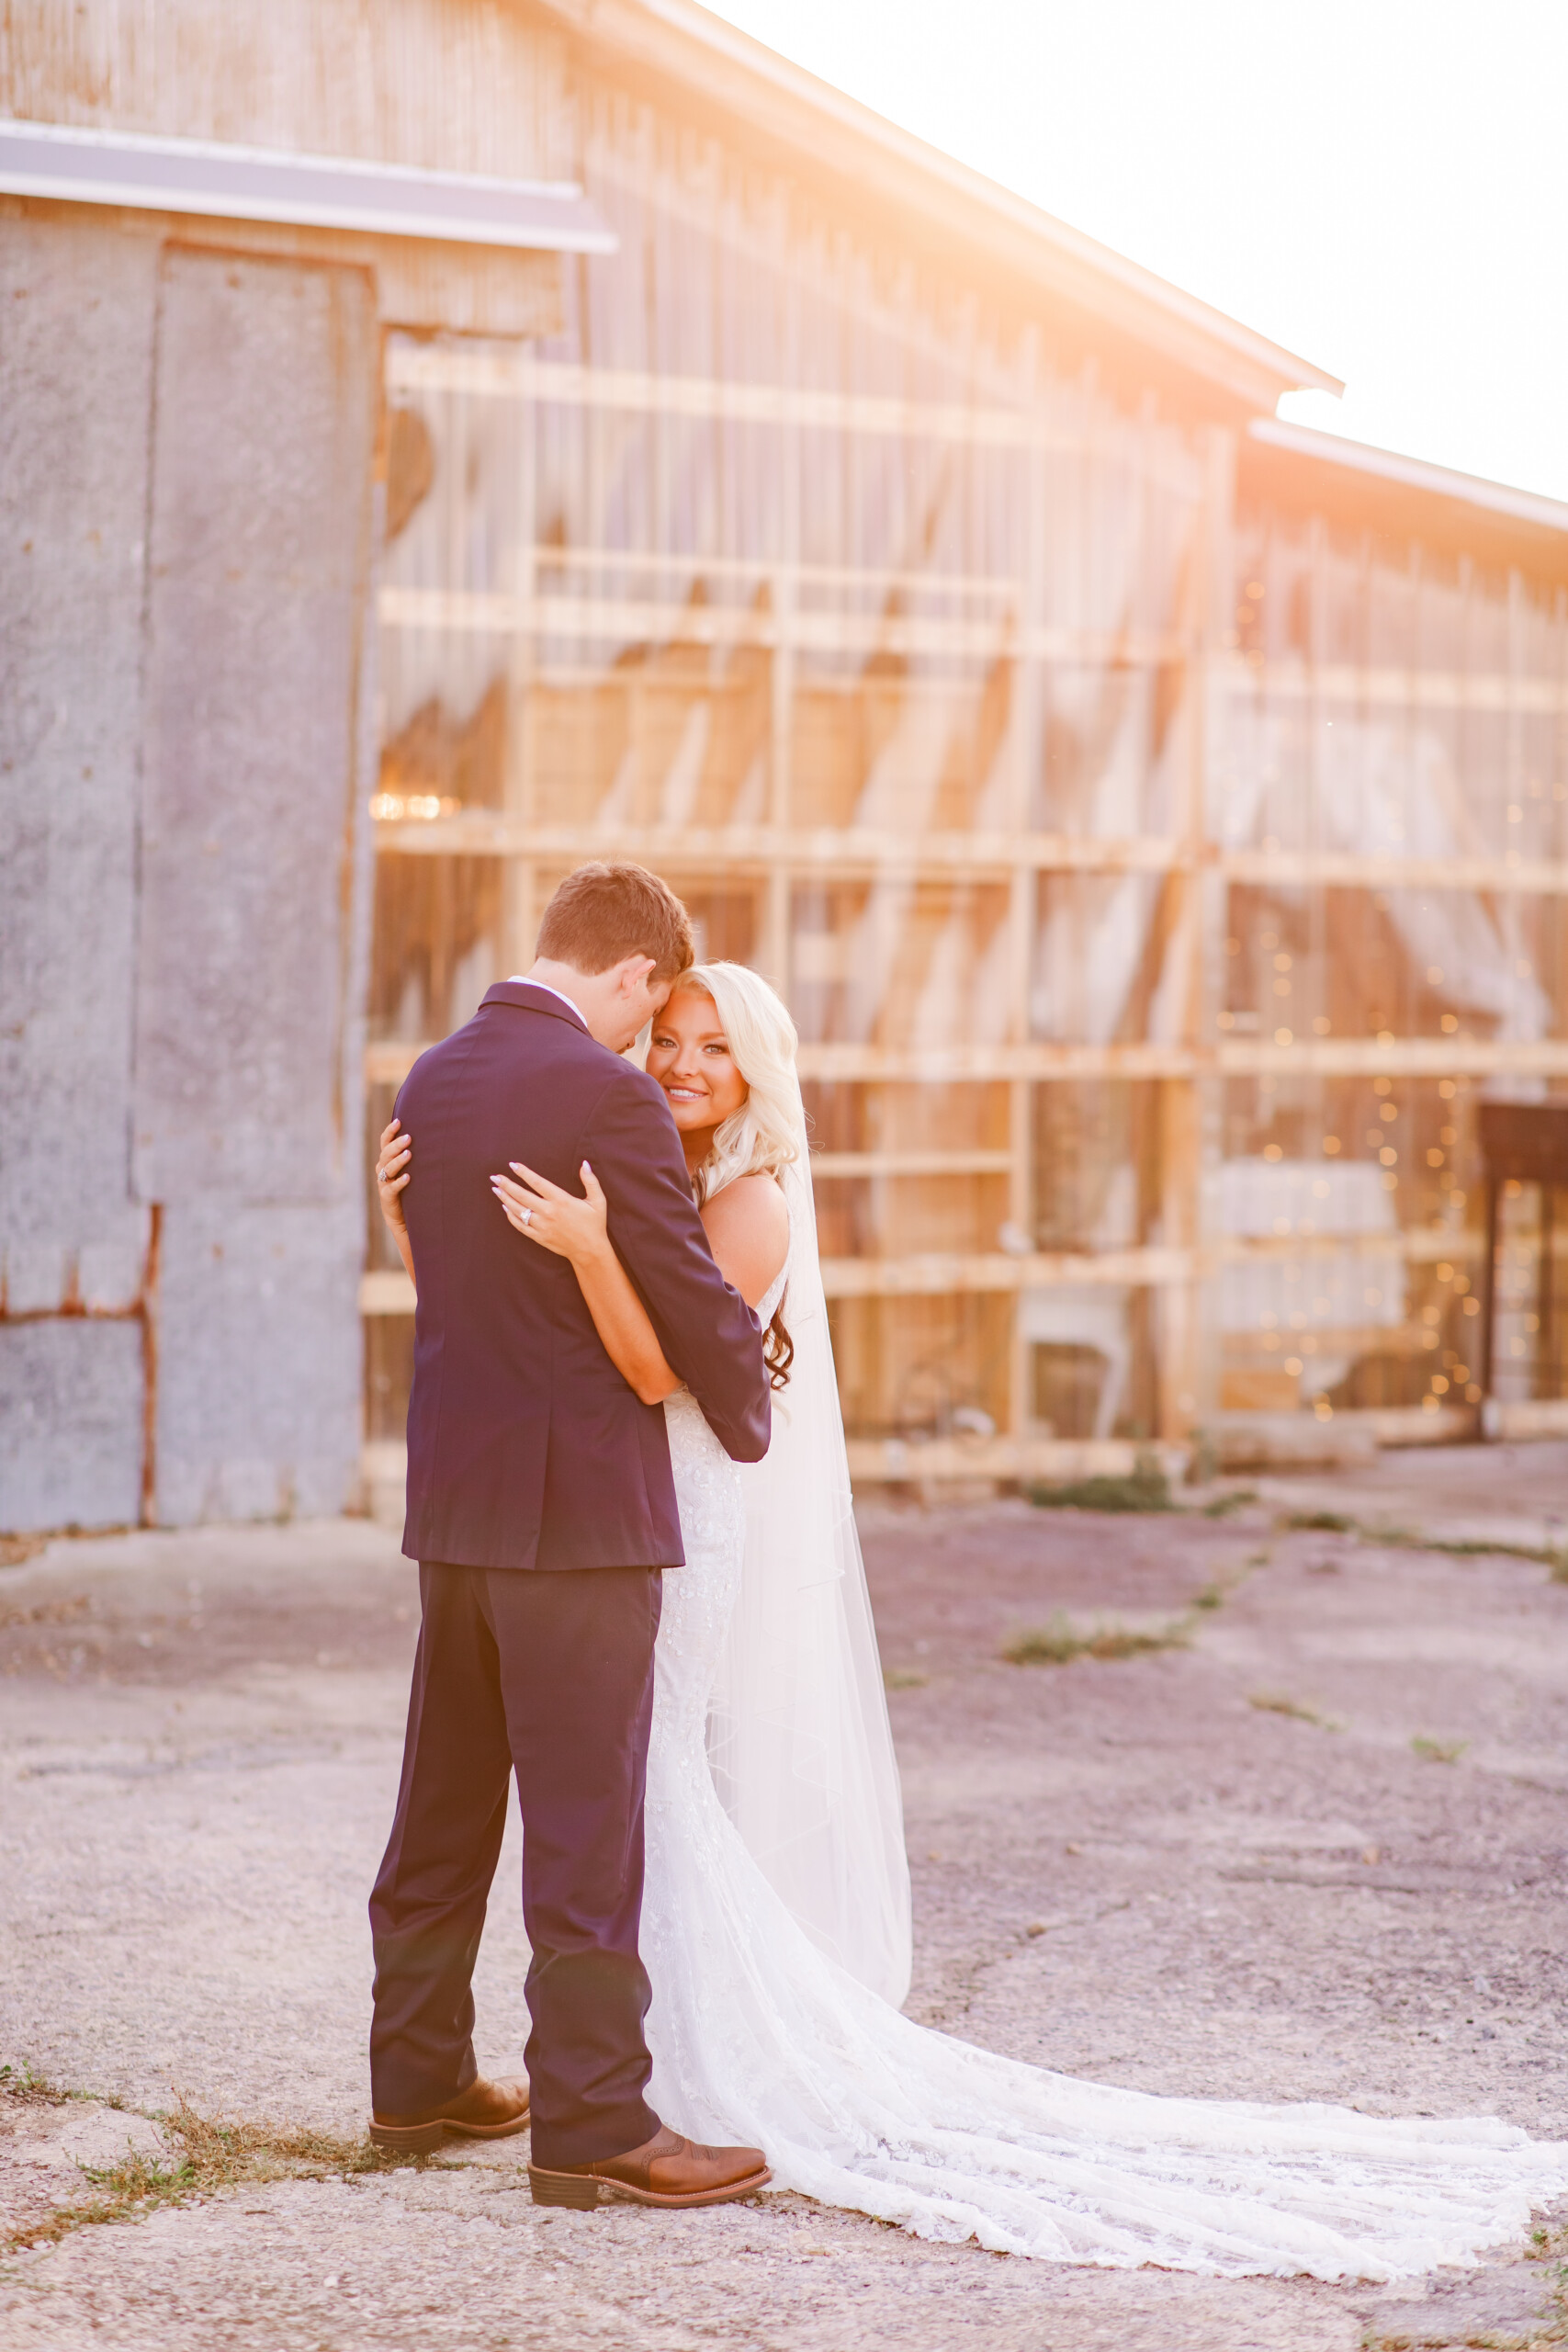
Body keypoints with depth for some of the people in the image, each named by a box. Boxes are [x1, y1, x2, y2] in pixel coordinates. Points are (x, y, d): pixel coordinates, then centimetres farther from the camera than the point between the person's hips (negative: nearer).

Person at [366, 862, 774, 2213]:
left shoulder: (432, 1080, 8)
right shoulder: (607, 1096, -16)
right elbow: (690, 1294, -14)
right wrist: (749, 1419, 7)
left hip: (453, 1495, 8)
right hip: (583, 1505, -8)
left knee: (446, 1805, 17)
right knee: (587, 1822, -2)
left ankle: (419, 2075, 27)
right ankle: (592, 2124, 2)